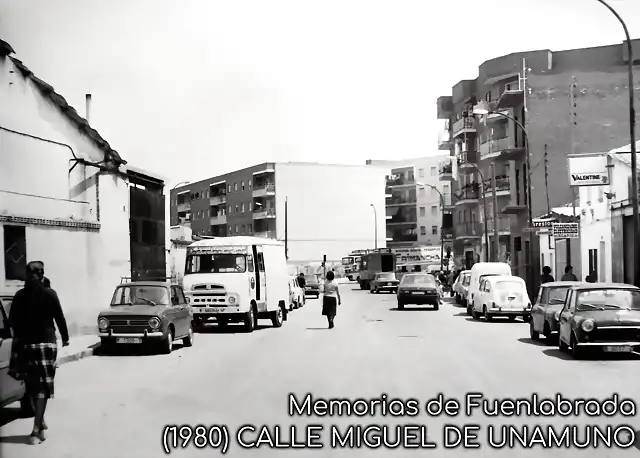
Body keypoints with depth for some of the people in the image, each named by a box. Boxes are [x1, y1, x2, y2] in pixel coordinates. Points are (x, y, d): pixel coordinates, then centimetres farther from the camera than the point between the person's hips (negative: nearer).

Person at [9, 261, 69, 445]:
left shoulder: (19, 295, -1)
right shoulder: (49, 294, -7)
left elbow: (13, 319, 1)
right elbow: (59, 318, -3)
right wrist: (65, 337, 10)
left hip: (25, 343, 2)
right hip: (46, 342, -2)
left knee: (33, 384, 16)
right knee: (43, 386, -1)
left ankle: (40, 422, 26)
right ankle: (37, 428, -10)